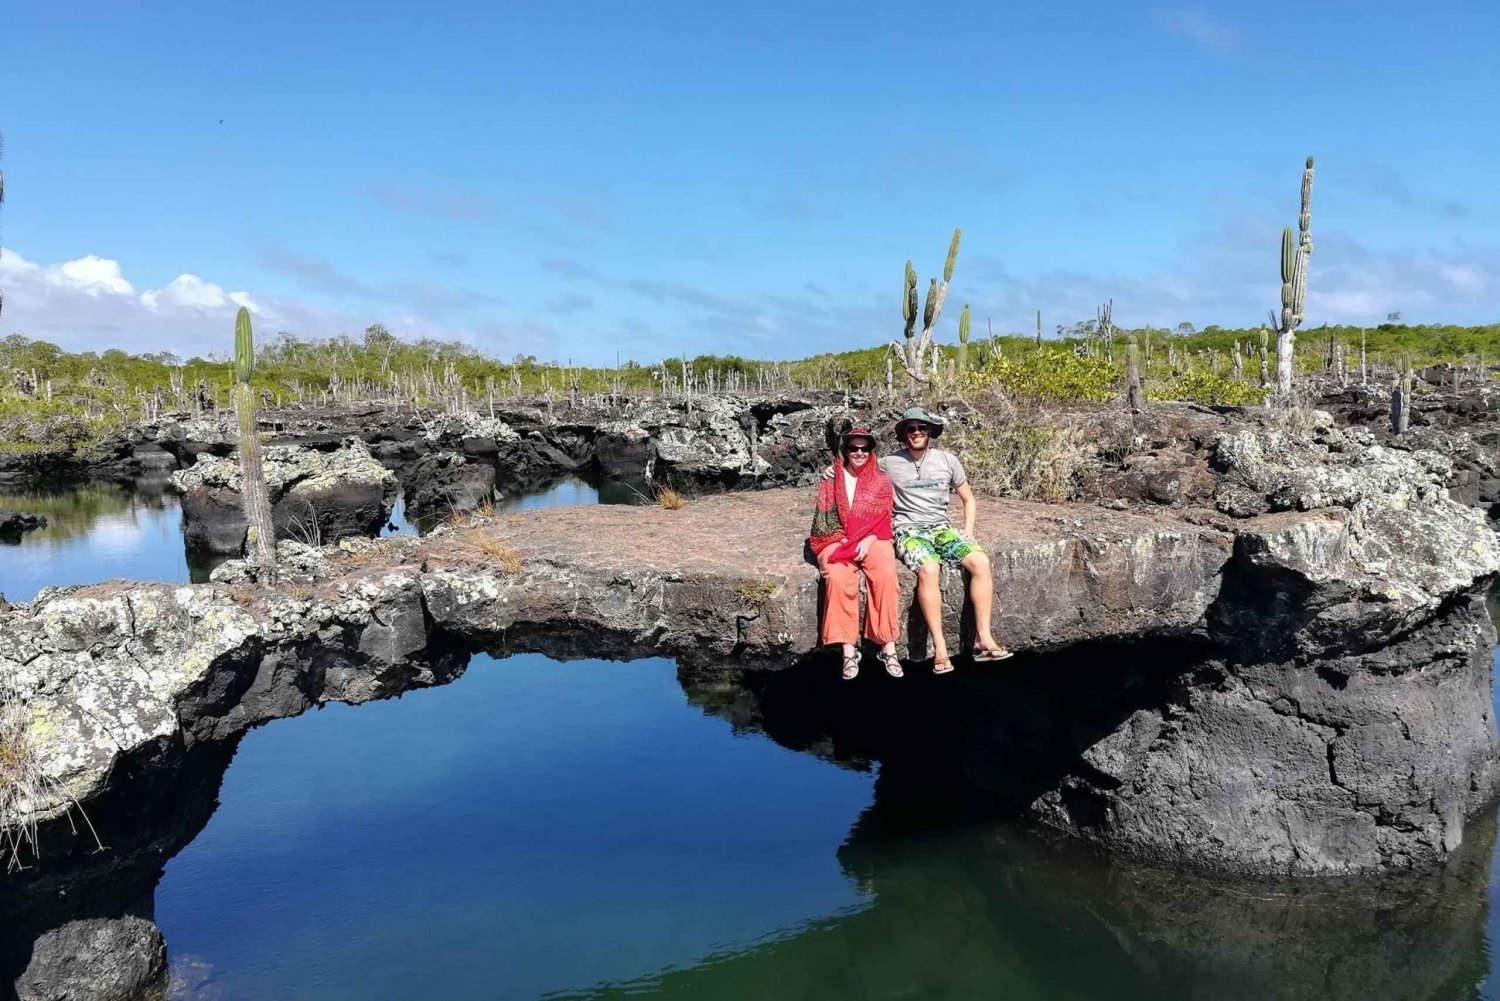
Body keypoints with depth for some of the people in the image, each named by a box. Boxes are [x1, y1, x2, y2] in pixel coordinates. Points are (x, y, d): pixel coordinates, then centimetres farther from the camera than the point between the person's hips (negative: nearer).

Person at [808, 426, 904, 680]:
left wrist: (868, 540, -13)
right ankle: (848, 649, -32)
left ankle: (888, 647, -26)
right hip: (838, 540, -1)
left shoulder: (881, 480, 10)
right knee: (838, 577, -33)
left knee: (886, 575, -31)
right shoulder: (831, 479, 7)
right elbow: (822, 517, 2)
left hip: (872, 540, 1)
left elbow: (884, 519, 5)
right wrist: (842, 541, -11)